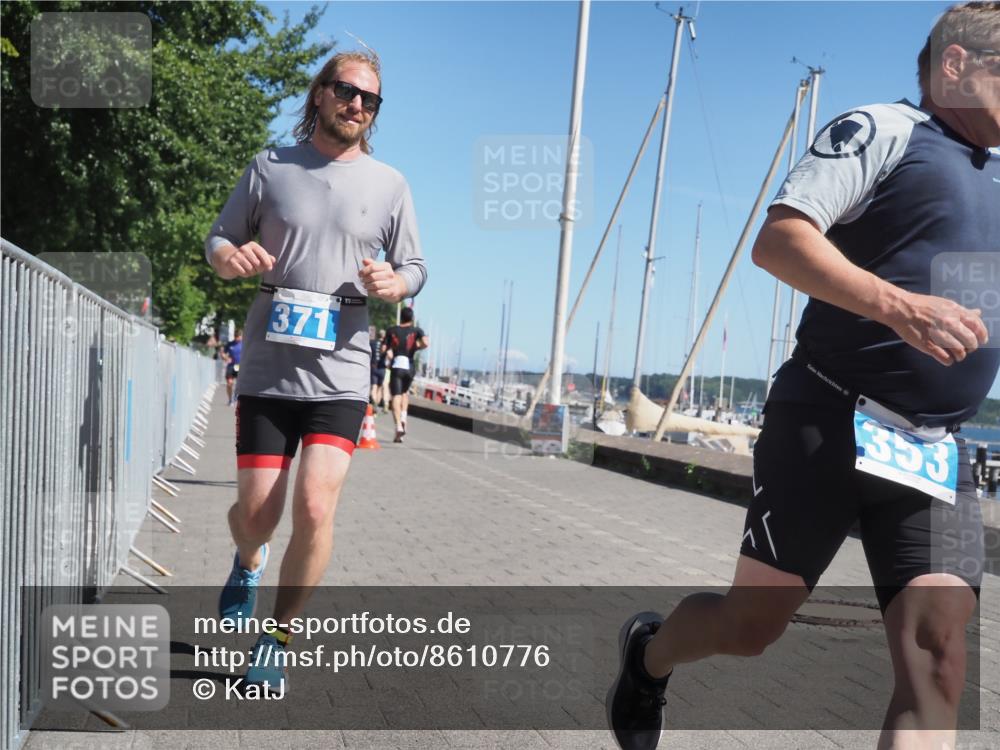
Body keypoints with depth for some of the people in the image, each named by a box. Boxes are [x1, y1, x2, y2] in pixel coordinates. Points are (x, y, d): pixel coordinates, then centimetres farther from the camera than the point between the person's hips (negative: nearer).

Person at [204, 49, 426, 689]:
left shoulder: (389, 184, 8)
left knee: (315, 508, -13)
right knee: (257, 513, 1)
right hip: (267, 368, 1)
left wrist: (392, 284, -13)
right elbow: (218, 240, 11)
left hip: (339, 375, 0)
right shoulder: (270, 167, 8)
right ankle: (249, 564, 41)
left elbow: (415, 270, 10)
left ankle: (278, 640, 11)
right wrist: (230, 257, -13)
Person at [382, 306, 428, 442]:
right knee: (405, 392, 26)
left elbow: (383, 348, 7)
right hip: (409, 367, 1)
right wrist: (417, 346, 9)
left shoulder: (391, 331, 9)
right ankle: (403, 417, 6)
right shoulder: (416, 331, 6)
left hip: (396, 366, -1)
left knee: (396, 396, -6)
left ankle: (399, 426, -22)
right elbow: (426, 343, -11)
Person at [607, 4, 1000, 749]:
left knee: (937, 652, -8)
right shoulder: (884, 128, -1)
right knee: (753, 622, 0)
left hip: (938, 453, 7)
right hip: (829, 423, -6)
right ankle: (649, 653, 33)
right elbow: (777, 240, -16)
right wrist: (896, 305, -28)